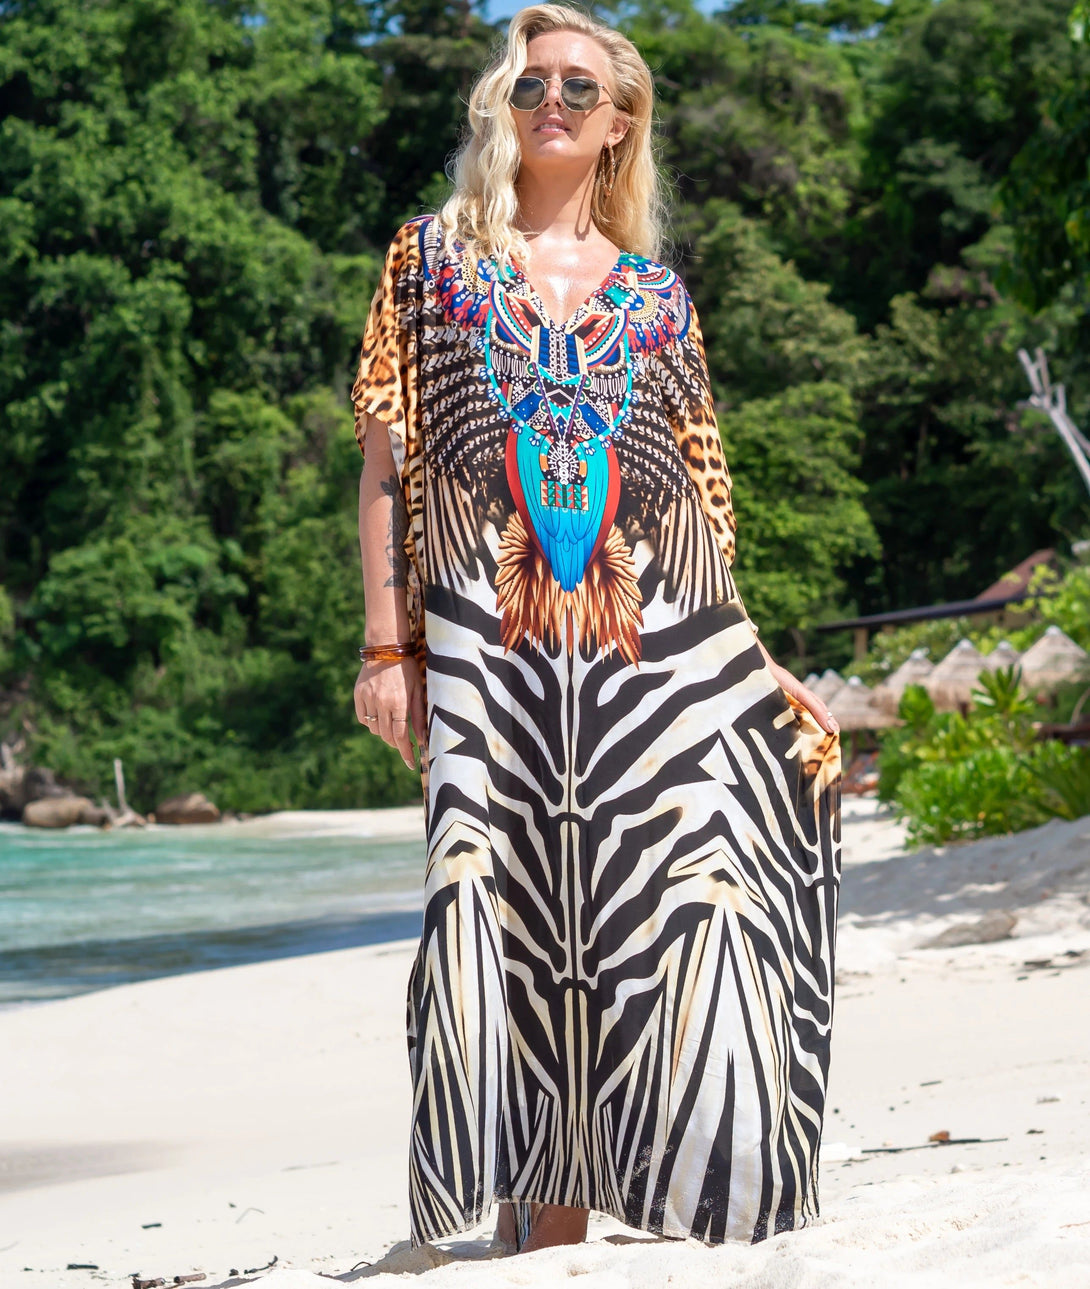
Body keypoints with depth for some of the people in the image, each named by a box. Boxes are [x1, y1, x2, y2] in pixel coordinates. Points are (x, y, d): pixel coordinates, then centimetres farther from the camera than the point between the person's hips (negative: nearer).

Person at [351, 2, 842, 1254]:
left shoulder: (656, 295, 17)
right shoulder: (433, 255, 12)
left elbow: (693, 498, 17)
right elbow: (387, 462, 7)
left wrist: (756, 668, 11)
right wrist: (385, 646, -2)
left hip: (658, 650, 2)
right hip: (490, 656, -2)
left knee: (624, 931, -6)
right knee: (511, 924, -7)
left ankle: (572, 1221, 3)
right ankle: (532, 1228, -1)